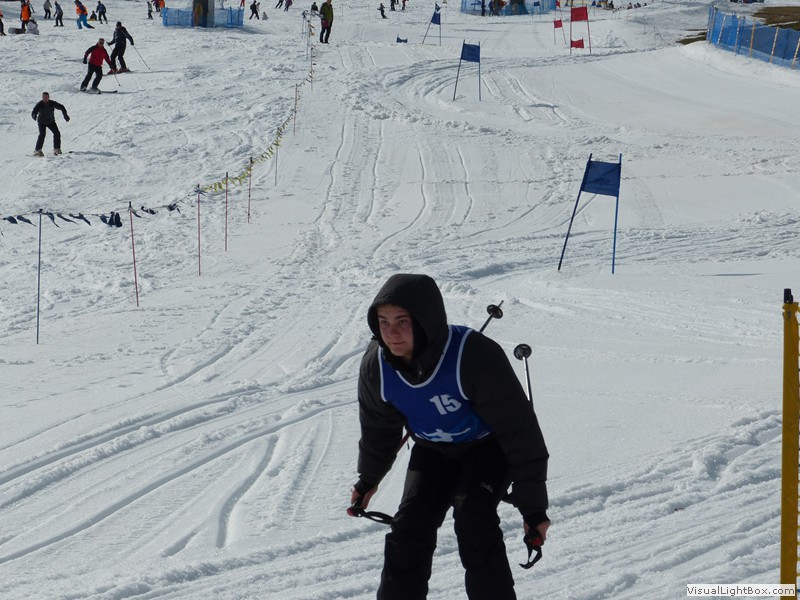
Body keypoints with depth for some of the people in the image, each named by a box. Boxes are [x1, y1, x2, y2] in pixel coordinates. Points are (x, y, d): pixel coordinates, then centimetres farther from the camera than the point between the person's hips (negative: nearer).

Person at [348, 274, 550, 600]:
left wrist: (533, 507, -25)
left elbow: (519, 430, -29)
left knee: (473, 521, -25)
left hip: (488, 447, -4)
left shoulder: (475, 356, -38)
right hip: (433, 451, 4)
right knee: (408, 531, -10)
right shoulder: (376, 365, -22)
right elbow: (378, 427, 3)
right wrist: (368, 479, 18)